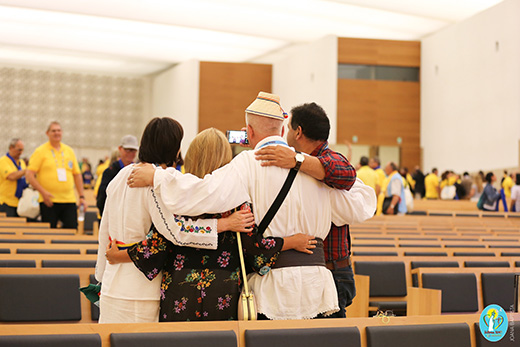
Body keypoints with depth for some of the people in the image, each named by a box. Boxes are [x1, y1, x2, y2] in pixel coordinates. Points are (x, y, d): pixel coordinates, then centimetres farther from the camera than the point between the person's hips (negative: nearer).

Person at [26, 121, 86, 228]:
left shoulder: (69, 151, 14)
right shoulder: (40, 151, 1)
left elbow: (77, 174, 18)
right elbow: (29, 174, -5)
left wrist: (81, 196, 11)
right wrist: (43, 192, -16)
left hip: (69, 200, 4)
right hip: (49, 201, -4)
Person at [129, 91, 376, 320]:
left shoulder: (249, 164, -7)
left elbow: (203, 194, -18)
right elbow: (360, 208, 12)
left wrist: (155, 176, -6)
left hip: (275, 285, -4)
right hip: (316, 279, 4)